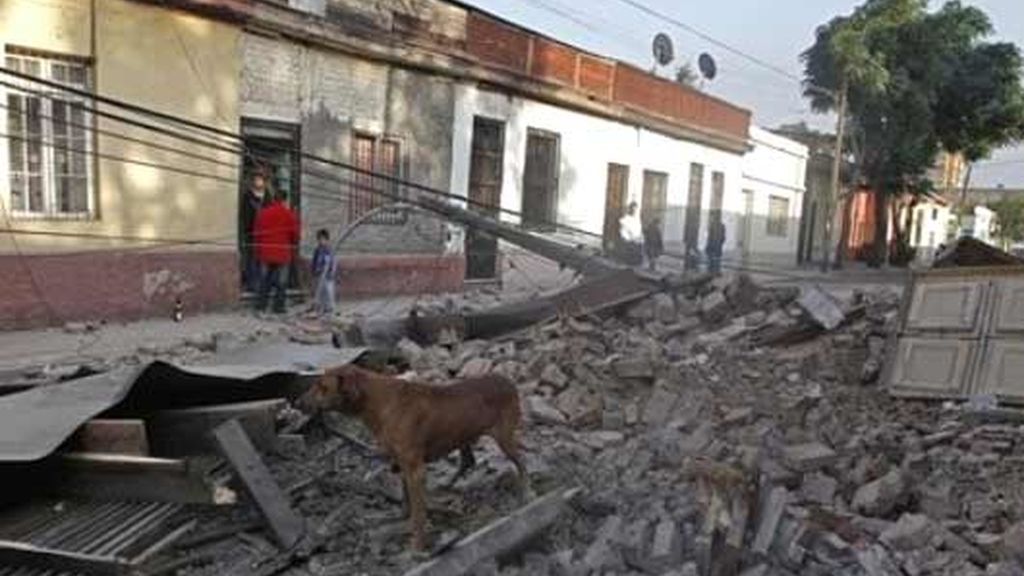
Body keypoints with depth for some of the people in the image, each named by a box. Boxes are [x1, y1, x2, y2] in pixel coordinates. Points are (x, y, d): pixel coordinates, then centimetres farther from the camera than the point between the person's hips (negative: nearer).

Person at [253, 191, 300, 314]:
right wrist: (292, 247, 16)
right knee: (281, 281, 3)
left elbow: (256, 233, 8)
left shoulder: (262, 213, 4)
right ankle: (278, 307, 3)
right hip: (283, 253, -3)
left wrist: (258, 250, 17)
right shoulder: (289, 214, -6)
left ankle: (261, 305, 11)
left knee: (264, 280, 13)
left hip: (266, 253, 3)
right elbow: (295, 234, -3)